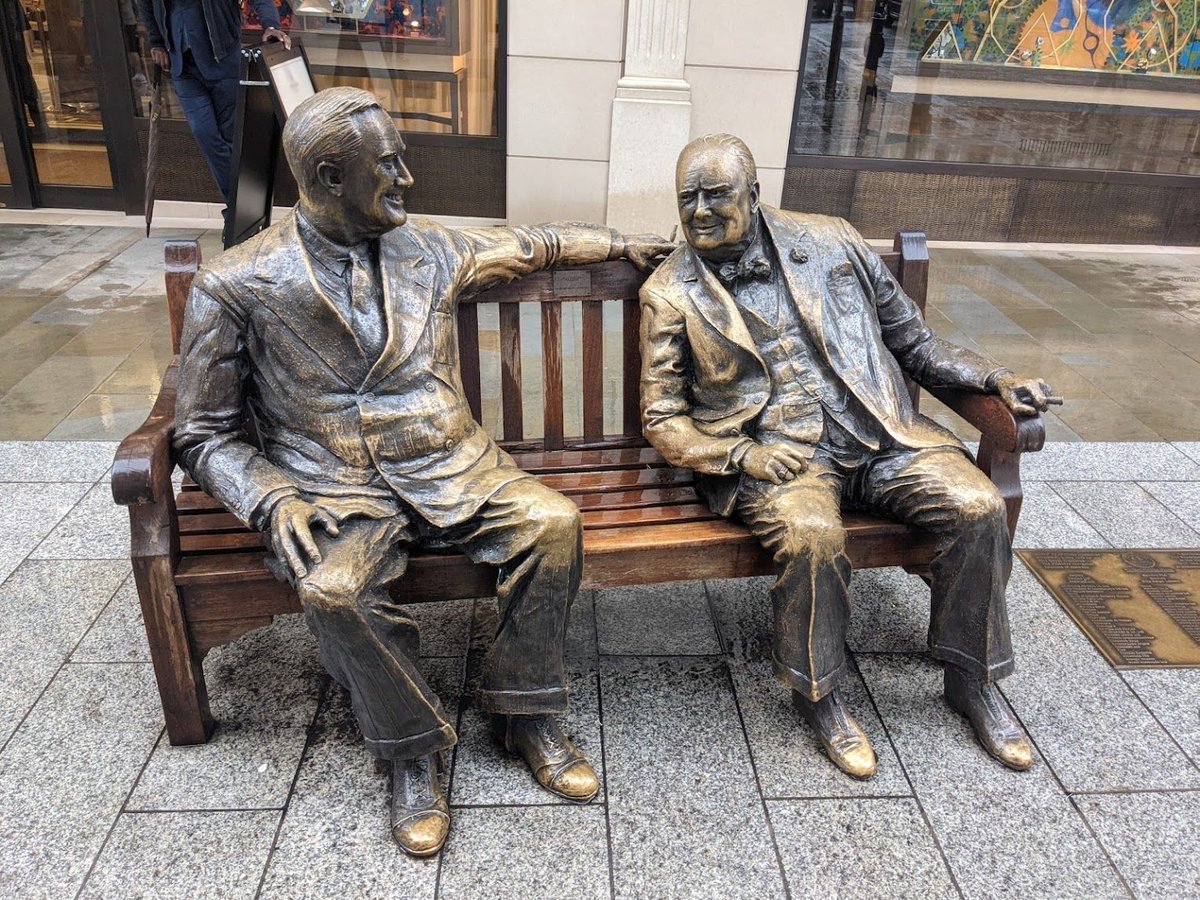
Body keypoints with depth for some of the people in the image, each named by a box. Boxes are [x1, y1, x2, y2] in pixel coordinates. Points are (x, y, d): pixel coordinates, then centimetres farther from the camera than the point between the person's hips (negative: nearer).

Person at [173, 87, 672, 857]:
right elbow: (207, 434, 1)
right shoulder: (235, 288, -4)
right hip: (336, 488, -3)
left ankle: (525, 715, -1)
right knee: (334, 588, -33)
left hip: (450, 466, 3)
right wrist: (273, 501, -17)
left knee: (554, 523, -21)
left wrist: (619, 244, 33)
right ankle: (415, 750, -5)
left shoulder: (431, 253, 6)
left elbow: (532, 245, 25)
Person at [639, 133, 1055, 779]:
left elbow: (911, 339, 16)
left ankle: (972, 680, 7)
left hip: (879, 433, 4)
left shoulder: (831, 243, 9)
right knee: (812, 533, -33)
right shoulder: (672, 294, 2)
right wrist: (741, 454, -15)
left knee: (979, 506, -17)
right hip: (770, 452, -3)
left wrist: (994, 379, 4)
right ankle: (818, 694, -5)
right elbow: (662, 418, 2)